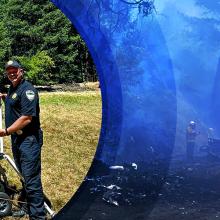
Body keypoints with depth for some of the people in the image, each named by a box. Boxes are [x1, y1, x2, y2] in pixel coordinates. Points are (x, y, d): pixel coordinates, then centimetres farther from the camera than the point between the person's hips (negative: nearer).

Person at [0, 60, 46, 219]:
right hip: (16, 139, 10)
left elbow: (27, 118, -24)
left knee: (31, 180, -9)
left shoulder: (27, 89, -16)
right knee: (25, 176, 22)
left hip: (28, 140, -10)